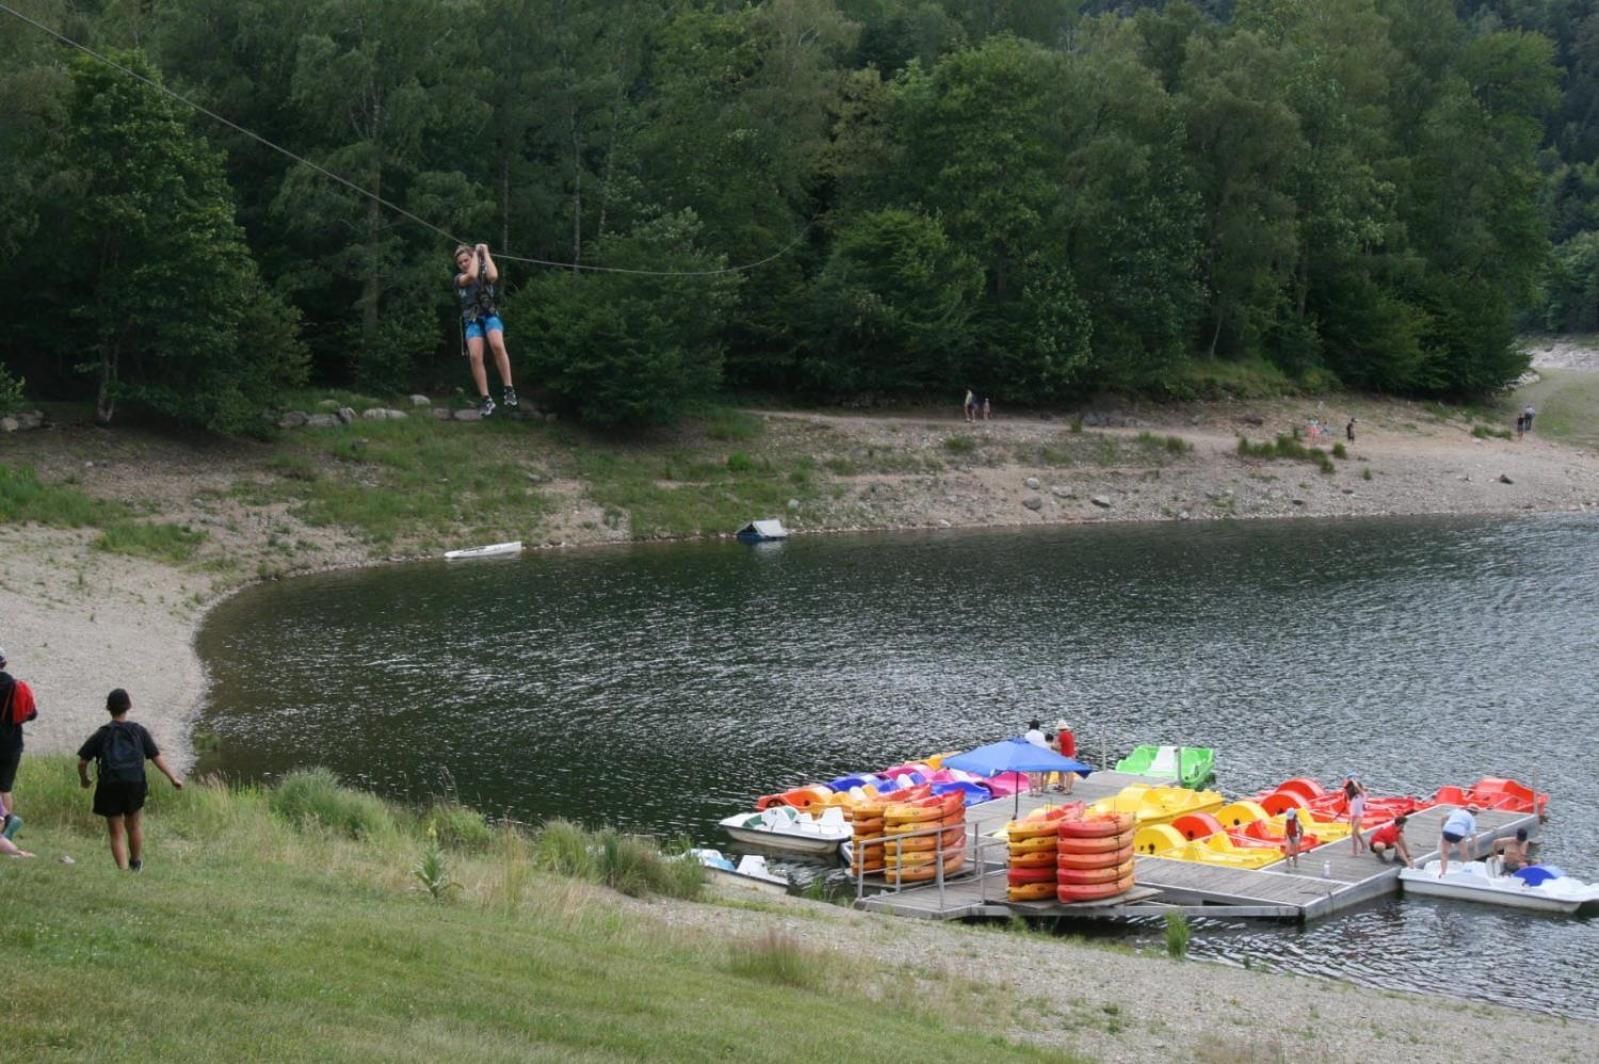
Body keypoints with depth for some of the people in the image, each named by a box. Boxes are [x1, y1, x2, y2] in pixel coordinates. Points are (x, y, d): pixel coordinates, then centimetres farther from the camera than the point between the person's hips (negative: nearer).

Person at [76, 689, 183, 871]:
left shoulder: (102, 734, 7)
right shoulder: (139, 731, 10)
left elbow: (82, 761, 5)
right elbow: (157, 757, 7)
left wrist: (84, 779, 23)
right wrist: (173, 778, 12)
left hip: (109, 786, -2)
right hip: (135, 783, 2)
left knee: (116, 833, 3)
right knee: (134, 824, 23)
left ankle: (124, 869, -9)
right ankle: (136, 863, 37)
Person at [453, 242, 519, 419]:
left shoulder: (485, 274, 11)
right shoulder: (459, 279, 11)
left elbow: (493, 275, -15)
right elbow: (471, 275, -13)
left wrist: (485, 253, -3)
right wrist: (476, 253, 0)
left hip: (490, 315, -1)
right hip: (472, 320, 1)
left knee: (498, 345, -33)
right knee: (475, 356, -23)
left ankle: (508, 389, -27)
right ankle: (485, 399, -19)